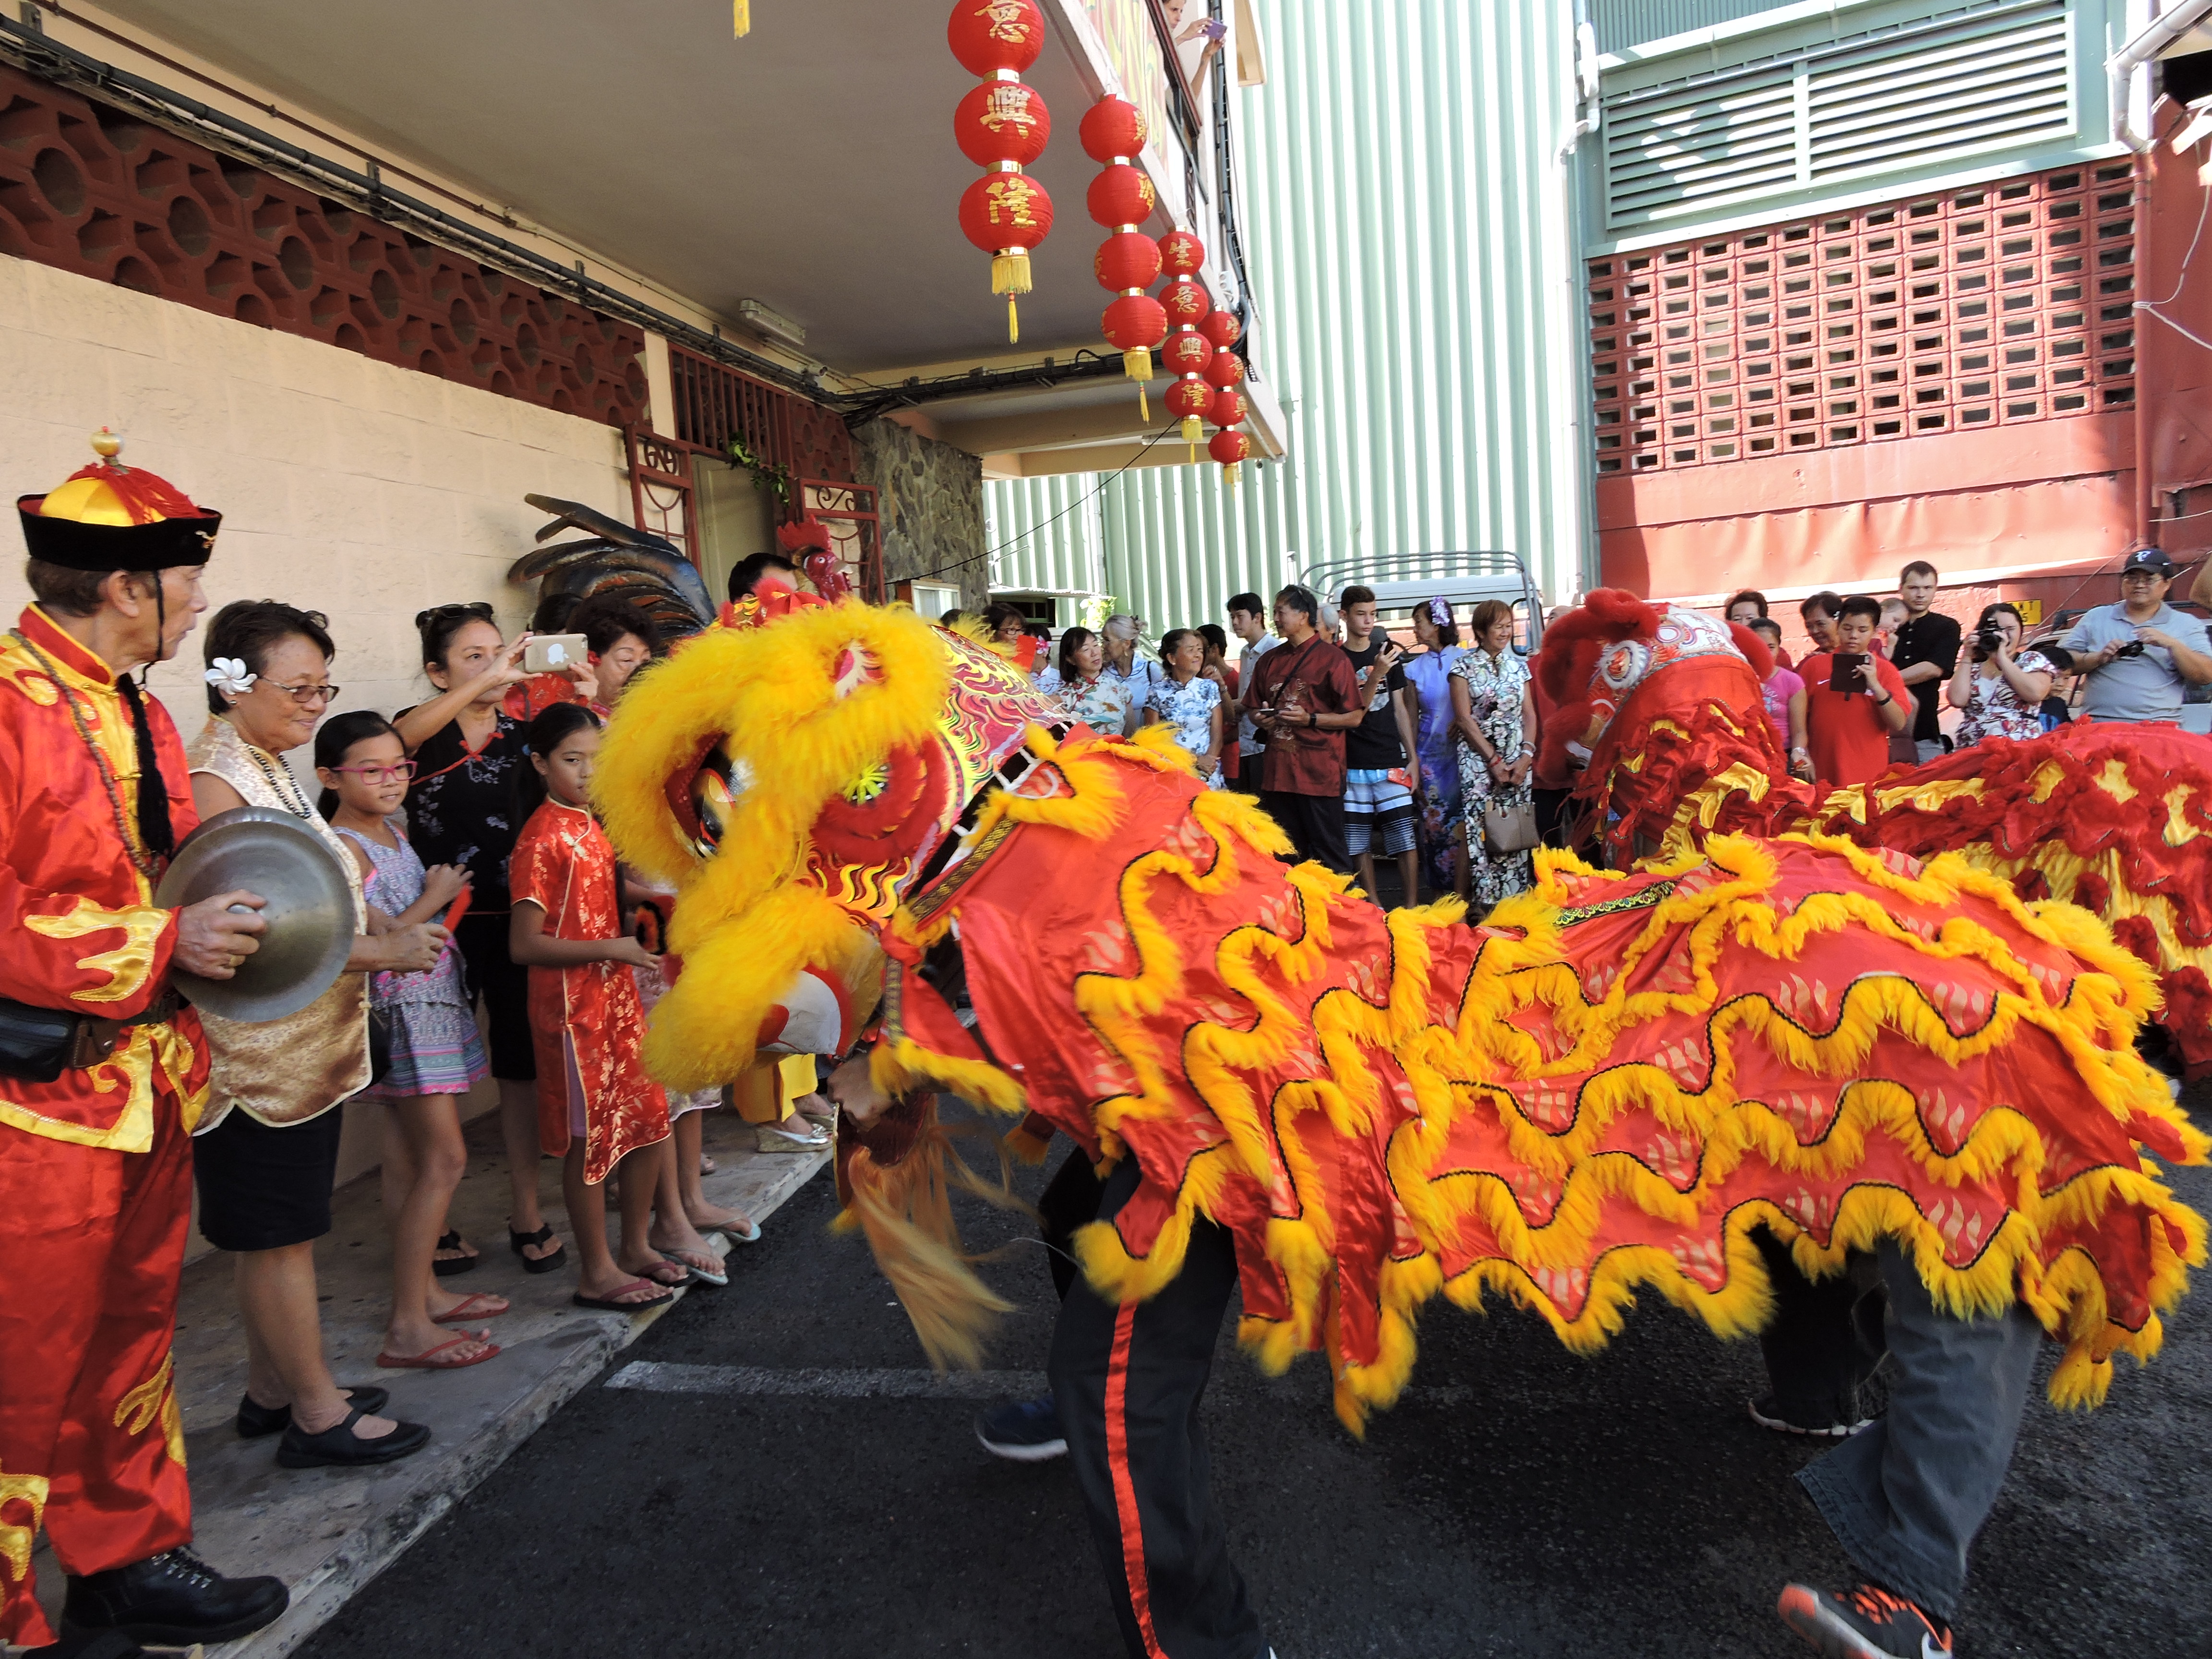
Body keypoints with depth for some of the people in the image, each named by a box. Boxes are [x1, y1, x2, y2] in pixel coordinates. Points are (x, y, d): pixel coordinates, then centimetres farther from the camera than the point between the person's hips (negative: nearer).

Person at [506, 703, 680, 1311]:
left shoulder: (592, 827, 10)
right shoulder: (542, 839, -15)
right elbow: (524, 945, -19)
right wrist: (609, 949, -20)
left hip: (617, 995, 8)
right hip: (572, 1005, -8)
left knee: (649, 1120, 12)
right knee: (589, 1137, 2)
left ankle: (636, 1248, 28)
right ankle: (597, 1273, 16)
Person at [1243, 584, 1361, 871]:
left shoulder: (1333, 658, -4)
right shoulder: (1270, 660, 13)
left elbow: (1354, 717, -7)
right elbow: (1253, 710, 22)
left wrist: (1310, 719, -18)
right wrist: (1261, 720, 0)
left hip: (1320, 774, -6)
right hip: (1277, 772, 6)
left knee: (1328, 857, 0)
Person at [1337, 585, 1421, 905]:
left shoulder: (1389, 654, 10)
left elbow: (1400, 709, 13)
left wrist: (1413, 758, 8)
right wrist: (1376, 675, -22)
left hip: (1392, 763, 2)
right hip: (1353, 767, -1)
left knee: (1405, 840, -3)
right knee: (1359, 843, 5)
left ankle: (1411, 909, 4)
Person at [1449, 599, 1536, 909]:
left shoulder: (1518, 665, 13)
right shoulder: (1464, 667, 1)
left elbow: (1529, 714, 10)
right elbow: (1464, 718, -5)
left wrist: (1527, 755, -5)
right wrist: (1493, 759, -11)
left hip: (1517, 759, 4)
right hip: (1478, 759, -3)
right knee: (1480, 828, -8)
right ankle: (1483, 904, -4)